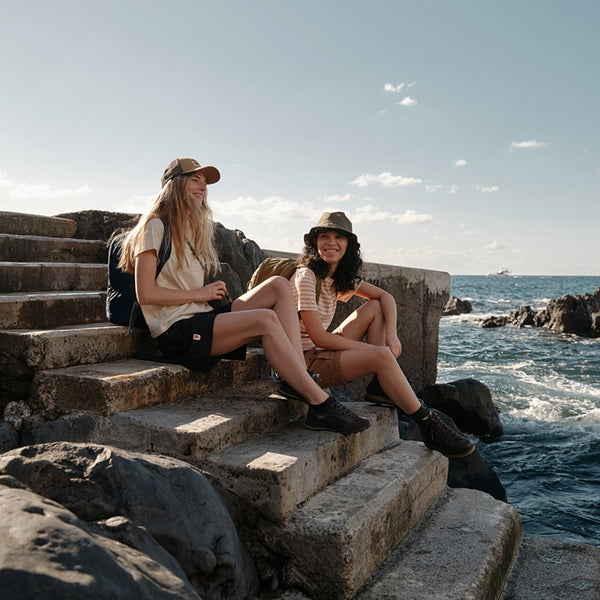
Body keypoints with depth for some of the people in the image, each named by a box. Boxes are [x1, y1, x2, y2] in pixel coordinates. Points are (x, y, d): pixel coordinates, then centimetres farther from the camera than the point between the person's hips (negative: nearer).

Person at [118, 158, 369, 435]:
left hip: (201, 319, 8)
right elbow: (145, 293, -12)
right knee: (266, 319, -28)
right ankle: (321, 405, -28)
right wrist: (199, 293, -9)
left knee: (279, 285, -9)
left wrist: (213, 291, -1)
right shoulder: (155, 227, -2)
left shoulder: (191, 230, 25)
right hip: (176, 333, -8)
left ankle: (301, 378, -24)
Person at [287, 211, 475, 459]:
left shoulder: (340, 276, 8)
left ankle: (379, 387, -3)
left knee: (375, 307, 4)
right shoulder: (307, 276, -18)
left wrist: (391, 335, -8)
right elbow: (319, 337, -22)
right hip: (305, 361, -9)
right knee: (382, 355, -24)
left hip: (323, 351, 9)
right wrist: (368, 348, -14)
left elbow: (385, 297, 10)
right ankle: (428, 426, -13)